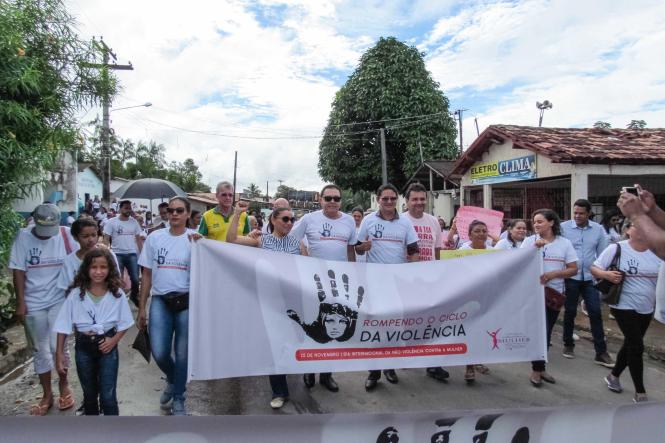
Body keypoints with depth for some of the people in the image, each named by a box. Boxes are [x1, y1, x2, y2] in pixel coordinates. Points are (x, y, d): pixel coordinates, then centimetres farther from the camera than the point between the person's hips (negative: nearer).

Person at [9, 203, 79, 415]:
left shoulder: (65, 235, -9)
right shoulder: (23, 237, -7)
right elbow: (18, 271, -5)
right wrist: (20, 303, -6)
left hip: (59, 301, -1)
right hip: (33, 304, 1)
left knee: (58, 346, -3)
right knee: (40, 351, 11)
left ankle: (64, 385, 23)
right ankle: (47, 394, 26)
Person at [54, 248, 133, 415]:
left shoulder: (117, 294, -9)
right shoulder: (76, 294, -10)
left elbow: (125, 323, 1)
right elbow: (63, 326, -4)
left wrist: (114, 340, -13)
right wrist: (59, 354, -5)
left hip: (107, 347, -1)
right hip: (83, 347, 1)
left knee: (108, 397, -1)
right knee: (89, 395, 18)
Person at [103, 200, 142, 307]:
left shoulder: (134, 222, 7)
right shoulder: (112, 222, -2)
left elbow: (138, 239, 11)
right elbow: (106, 239, -3)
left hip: (132, 254, 2)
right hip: (117, 254, -2)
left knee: (135, 278, 3)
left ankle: (134, 296, 28)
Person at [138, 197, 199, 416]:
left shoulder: (196, 239, -2)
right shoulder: (154, 238, 3)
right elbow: (147, 275, 8)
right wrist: (141, 308, 9)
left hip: (186, 301, -1)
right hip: (160, 301, 1)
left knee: (182, 354, 6)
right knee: (159, 353, -6)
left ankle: (178, 399, 29)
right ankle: (172, 380, 30)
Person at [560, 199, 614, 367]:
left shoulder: (598, 229, 2)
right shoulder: (563, 227, -7)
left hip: (590, 277, 2)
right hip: (570, 277, -2)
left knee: (596, 313, 2)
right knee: (570, 312, 9)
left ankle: (601, 353, 11)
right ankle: (568, 345, 26)